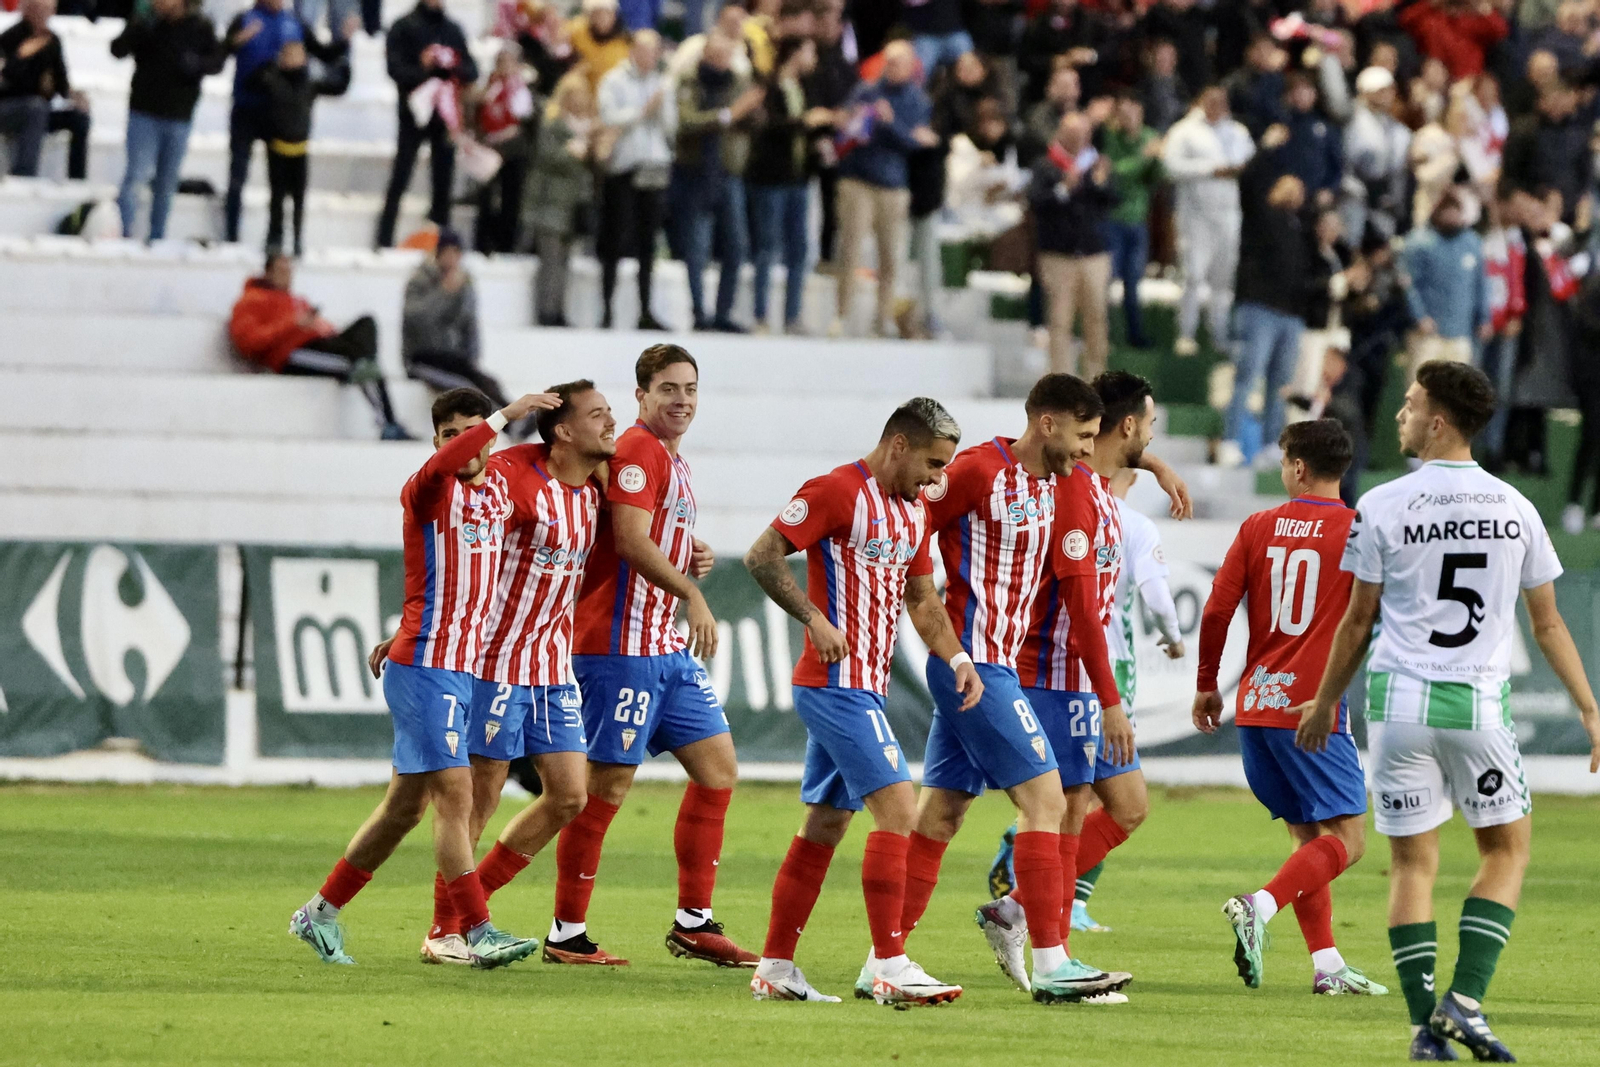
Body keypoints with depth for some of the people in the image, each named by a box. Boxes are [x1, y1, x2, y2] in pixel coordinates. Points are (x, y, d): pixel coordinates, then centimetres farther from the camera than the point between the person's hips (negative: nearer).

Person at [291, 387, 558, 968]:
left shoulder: (499, 490, 12)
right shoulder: (429, 491, -12)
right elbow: (440, 466, -36)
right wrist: (506, 414, -37)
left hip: (462, 669, 8)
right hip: (423, 669, -8)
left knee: (406, 806, 13)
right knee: (455, 795, -13)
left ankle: (319, 913, 24)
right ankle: (479, 932, -14)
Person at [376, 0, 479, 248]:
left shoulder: (452, 29, 11)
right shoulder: (404, 27, 0)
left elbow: (471, 71, 7)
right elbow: (396, 69, -9)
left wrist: (453, 67, -14)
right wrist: (423, 70, -25)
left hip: (445, 115, 3)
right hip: (413, 114, -3)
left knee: (444, 181, 4)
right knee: (400, 180, -3)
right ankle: (384, 242, 1)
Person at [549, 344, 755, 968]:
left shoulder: (673, 462, 19)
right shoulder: (638, 450, -11)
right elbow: (631, 541, -23)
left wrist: (693, 559, 10)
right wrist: (693, 596, -28)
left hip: (668, 649, 10)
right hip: (622, 646, -10)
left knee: (718, 768, 8)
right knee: (609, 784, -7)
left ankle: (694, 922, 12)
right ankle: (567, 933, -2)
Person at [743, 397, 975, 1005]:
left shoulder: (913, 511, 15)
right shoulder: (838, 492, -12)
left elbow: (921, 598, 23)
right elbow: (762, 557, -13)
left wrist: (957, 659, 8)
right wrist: (814, 618, -20)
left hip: (865, 689, 10)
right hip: (837, 681, -10)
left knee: (825, 826, 11)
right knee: (897, 809, -16)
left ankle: (774, 970, 16)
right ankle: (889, 967, -18)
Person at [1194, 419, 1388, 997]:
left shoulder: (1258, 528, 6)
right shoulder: (1356, 533, -5)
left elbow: (1217, 609, 5)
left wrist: (1206, 685, 16)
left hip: (1255, 707, 5)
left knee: (1307, 836, 14)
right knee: (1347, 839, -5)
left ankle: (1327, 964, 7)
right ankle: (1260, 906, -27)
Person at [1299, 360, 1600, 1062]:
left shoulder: (1382, 508, -4)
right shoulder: (1514, 509, 2)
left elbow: (1358, 621, 2)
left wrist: (1323, 703, 16)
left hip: (1399, 701, -1)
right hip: (1481, 702, 1)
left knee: (1412, 863, 6)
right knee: (1507, 847, 15)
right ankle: (1465, 999, 0)